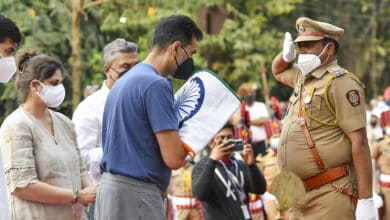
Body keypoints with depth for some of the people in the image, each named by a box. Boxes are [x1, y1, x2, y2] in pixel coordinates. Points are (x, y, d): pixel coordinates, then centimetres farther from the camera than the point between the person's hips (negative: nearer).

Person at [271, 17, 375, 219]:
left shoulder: (340, 83, -10)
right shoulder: (303, 77, 17)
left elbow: (359, 142, -16)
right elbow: (277, 71, 41)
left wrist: (365, 200, -21)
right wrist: (286, 55, 16)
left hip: (330, 197, -9)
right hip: (300, 198, 9)